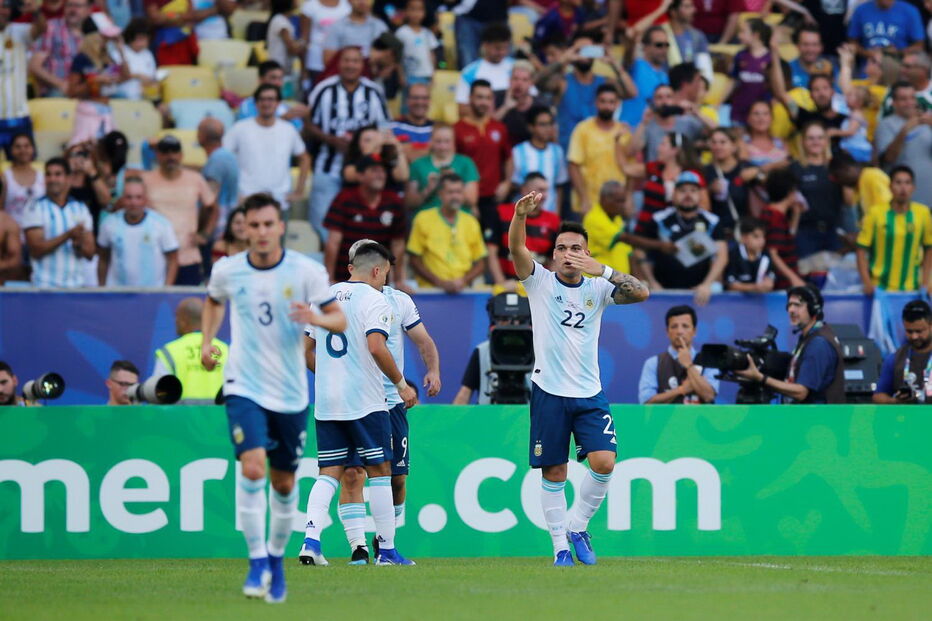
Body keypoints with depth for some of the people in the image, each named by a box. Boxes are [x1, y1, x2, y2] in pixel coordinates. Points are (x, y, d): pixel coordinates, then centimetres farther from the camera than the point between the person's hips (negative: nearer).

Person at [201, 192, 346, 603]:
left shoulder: (306, 271, -6)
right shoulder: (227, 271, -1)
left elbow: (340, 319, -4)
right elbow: (214, 301, 22)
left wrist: (317, 318, -25)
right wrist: (207, 340, 8)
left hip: (290, 393, 1)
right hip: (244, 387, -1)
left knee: (284, 482, 9)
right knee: (252, 469, -20)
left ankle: (277, 558, 29)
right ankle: (257, 560, -13)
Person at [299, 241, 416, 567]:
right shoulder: (373, 299, -6)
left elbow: (305, 349, 16)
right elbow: (376, 347, -19)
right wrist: (401, 384, -9)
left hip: (326, 403, 6)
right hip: (365, 402, -6)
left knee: (329, 473, 6)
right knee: (379, 471, 3)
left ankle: (310, 540, -12)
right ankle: (386, 549, 4)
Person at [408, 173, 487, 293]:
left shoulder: (471, 222, 14)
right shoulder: (423, 219, 6)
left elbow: (480, 264, 16)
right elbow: (415, 261, 4)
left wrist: (464, 281, -3)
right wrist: (439, 282, -7)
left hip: (462, 290, 2)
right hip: (430, 290, -2)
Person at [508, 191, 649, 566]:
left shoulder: (597, 289, 6)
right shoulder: (540, 282, 1)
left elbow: (641, 293, -10)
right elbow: (516, 248, -16)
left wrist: (602, 269, -22)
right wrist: (521, 215, -36)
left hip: (590, 394, 1)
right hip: (549, 392, -1)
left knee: (604, 462, -12)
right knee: (553, 473, 1)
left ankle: (578, 527, 9)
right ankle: (560, 545, 12)